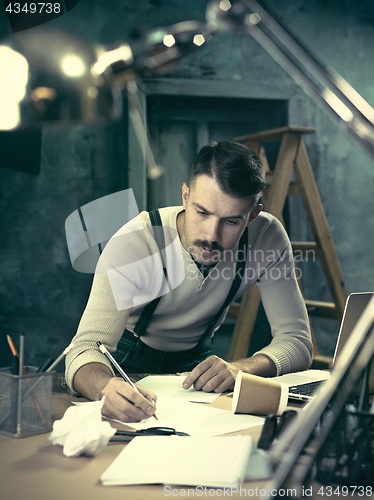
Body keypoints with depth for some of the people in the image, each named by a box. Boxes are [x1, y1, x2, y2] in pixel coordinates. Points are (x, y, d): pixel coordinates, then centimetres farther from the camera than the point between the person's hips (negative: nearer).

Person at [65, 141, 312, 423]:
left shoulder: (268, 237, -24)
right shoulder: (133, 244, -31)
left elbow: (297, 341, -23)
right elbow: (87, 347, -36)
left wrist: (239, 368, -43)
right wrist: (105, 388, -60)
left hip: (197, 358, 2)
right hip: (127, 359, -1)